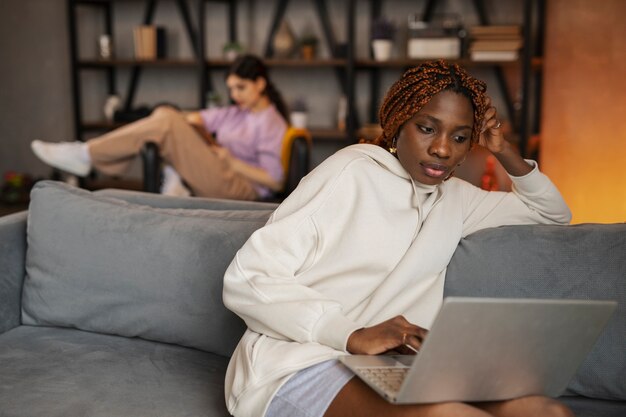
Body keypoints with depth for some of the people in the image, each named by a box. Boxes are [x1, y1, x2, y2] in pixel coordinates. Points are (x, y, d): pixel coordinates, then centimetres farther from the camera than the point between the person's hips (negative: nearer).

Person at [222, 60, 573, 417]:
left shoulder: (455, 198, 18)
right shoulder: (351, 172, -3)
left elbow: (554, 213, 32)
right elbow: (247, 281, -10)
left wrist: (503, 150, 15)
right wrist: (355, 336, -23)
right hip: (297, 368, -6)